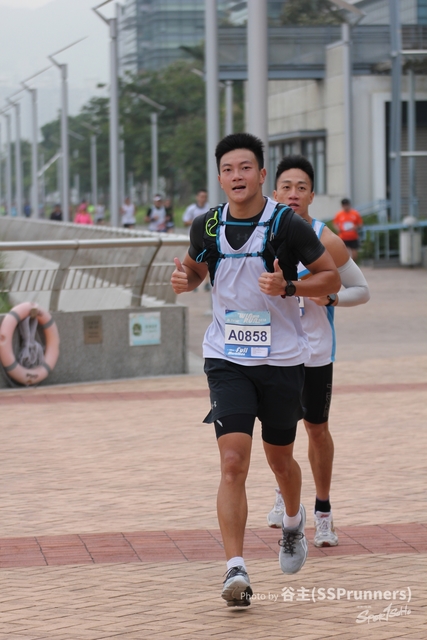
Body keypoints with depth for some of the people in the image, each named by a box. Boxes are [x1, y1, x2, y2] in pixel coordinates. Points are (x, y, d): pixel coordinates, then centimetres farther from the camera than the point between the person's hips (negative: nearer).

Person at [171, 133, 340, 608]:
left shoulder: (288, 225, -11)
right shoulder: (206, 226, -2)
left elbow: (332, 279, -4)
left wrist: (288, 287, -22)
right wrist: (185, 279, -5)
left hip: (282, 359, -1)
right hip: (227, 359, 1)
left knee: (279, 459, 16)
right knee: (233, 463, -14)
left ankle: (293, 523, 49)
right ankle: (236, 571, -17)